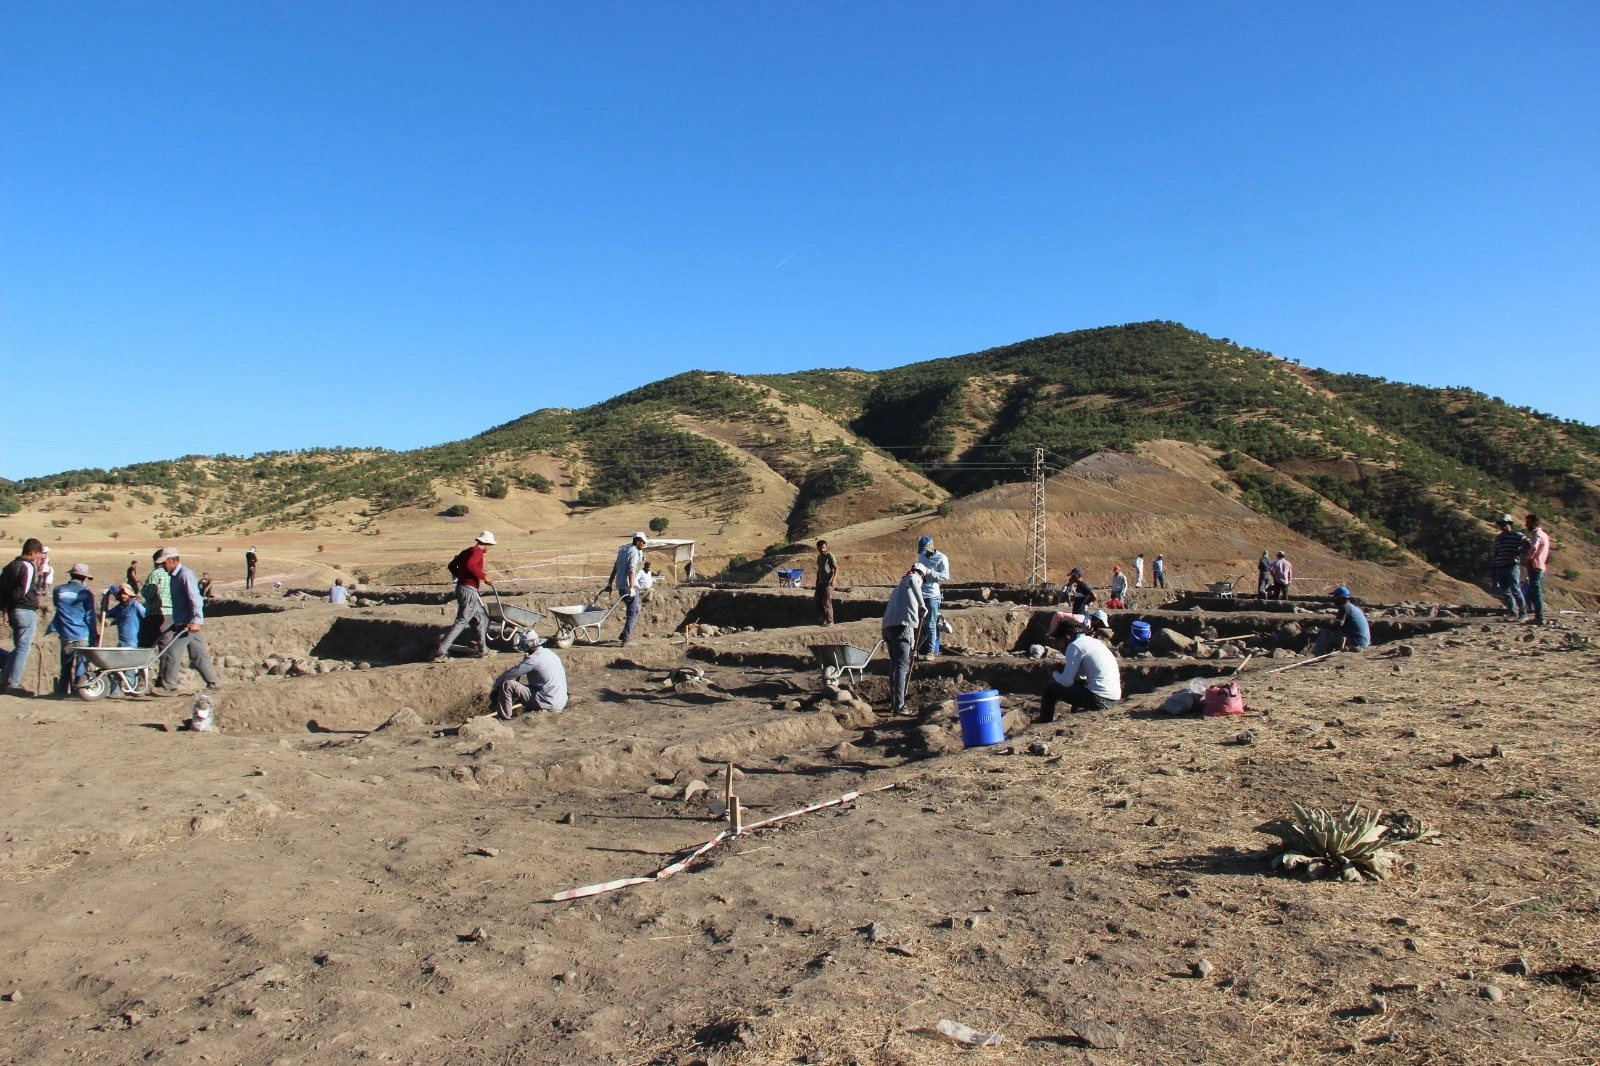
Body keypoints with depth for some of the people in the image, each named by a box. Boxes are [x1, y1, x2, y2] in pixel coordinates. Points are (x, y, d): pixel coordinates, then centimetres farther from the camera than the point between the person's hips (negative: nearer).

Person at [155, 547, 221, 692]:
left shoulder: (185, 574, -15)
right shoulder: (174, 576, 15)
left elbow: (195, 599, -23)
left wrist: (196, 621, -31)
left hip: (189, 623, -9)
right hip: (182, 623, 9)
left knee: (173, 652, -6)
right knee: (197, 654, 10)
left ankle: (167, 685, 2)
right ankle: (213, 682, 13)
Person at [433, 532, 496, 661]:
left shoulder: (467, 551, 16)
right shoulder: (478, 552, -10)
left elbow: (452, 566, 19)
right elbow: (469, 565, -28)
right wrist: (483, 576, -21)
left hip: (461, 587, 10)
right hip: (469, 590, -10)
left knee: (483, 618, 17)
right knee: (461, 622, -8)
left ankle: (483, 650, 22)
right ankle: (440, 652, -10)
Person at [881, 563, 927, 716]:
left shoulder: (900, 585, 32)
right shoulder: (914, 578, 9)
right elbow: (913, 581, -19)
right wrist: (923, 608, -14)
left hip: (888, 627, 8)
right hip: (902, 626, -8)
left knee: (894, 664, 21)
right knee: (902, 666, -9)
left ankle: (894, 700, 29)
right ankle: (899, 705, -14)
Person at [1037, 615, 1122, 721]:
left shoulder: (1074, 645, -9)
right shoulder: (1095, 641, 17)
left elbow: (1066, 681, -10)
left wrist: (1054, 673, 8)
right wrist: (1065, 668, 22)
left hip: (1100, 700, -9)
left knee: (1050, 687, 4)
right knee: (1077, 683, 36)